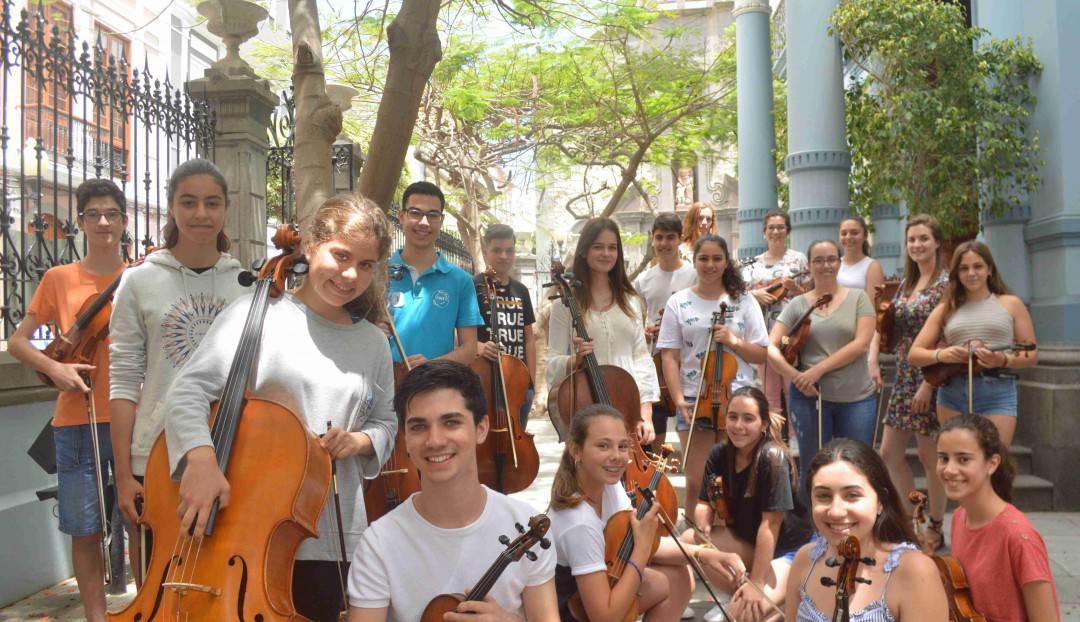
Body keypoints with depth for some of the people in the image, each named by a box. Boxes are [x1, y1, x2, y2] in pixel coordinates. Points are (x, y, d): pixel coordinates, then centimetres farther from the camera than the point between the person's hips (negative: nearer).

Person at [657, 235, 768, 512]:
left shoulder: (744, 301, 6)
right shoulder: (679, 303, 4)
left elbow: (762, 354, 6)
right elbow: (670, 357, 0)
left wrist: (735, 342, -12)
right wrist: (680, 401, -10)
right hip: (693, 401, 0)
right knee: (696, 482, 2)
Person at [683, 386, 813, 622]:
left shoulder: (773, 458, -26)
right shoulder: (719, 453, -8)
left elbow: (770, 523, -26)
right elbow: (704, 504, -3)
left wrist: (755, 583, -26)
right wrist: (703, 525, -28)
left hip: (787, 548, -6)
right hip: (746, 539, 6)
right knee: (689, 541, -18)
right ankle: (737, 595, 3)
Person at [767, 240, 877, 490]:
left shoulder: (858, 298, 3)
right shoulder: (798, 304, 5)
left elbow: (861, 344, -9)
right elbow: (771, 347, -1)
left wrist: (818, 370, -16)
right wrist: (796, 376, -16)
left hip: (857, 397, 0)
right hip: (810, 396, 1)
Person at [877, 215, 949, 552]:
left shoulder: (946, 282, -10)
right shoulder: (906, 284, 13)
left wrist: (929, 384, -19)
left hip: (932, 379, -7)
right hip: (904, 378, 8)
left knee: (930, 456, 2)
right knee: (890, 453, 9)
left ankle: (935, 529, 18)